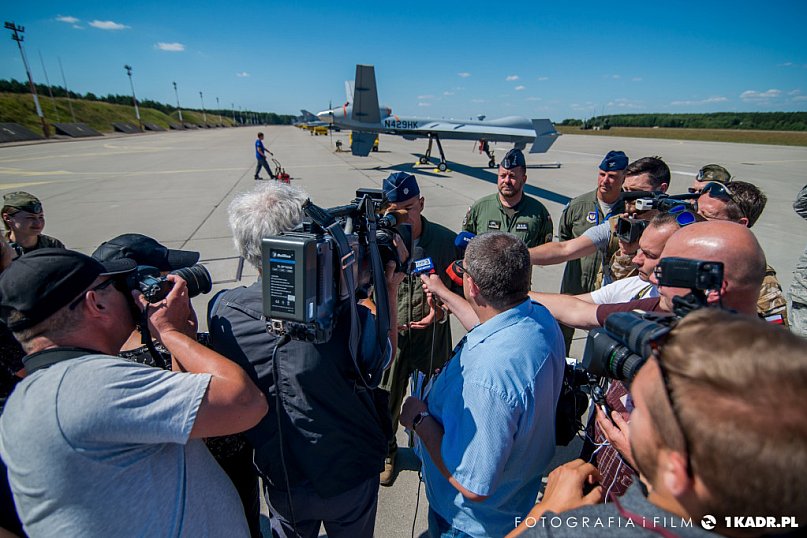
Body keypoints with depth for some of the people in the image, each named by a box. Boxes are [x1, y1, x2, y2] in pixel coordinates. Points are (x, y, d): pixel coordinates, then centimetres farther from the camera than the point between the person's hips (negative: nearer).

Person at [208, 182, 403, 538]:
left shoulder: (221, 311, -22)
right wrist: (390, 291, -5)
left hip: (279, 481, 3)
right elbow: (384, 356, -12)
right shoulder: (343, 318, -34)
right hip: (350, 478, -2)